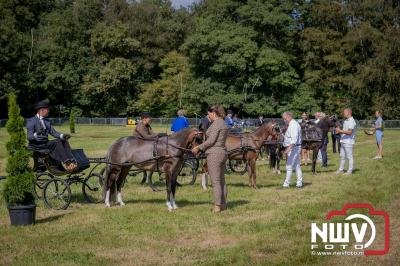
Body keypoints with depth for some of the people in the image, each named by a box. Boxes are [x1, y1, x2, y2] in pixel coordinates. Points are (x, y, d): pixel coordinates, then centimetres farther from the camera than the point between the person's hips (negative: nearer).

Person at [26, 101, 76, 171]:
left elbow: (53, 132, 9)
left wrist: (62, 136, -11)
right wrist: (36, 135, -38)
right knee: (57, 142, -30)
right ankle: (66, 163, -36)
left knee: (64, 141, -16)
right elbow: (29, 137, -15)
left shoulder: (47, 121, 19)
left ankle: (72, 162, -30)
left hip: (46, 143, 8)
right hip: (36, 145, -8)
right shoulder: (31, 121, -6)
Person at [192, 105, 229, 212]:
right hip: (222, 153, 10)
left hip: (214, 154, -10)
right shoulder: (223, 123, 15)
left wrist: (199, 148, -8)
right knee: (222, 181, 14)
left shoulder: (216, 123, -14)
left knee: (215, 182, -6)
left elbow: (211, 140, -18)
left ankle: (217, 206, -3)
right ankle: (223, 204, 19)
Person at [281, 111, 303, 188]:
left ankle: (286, 184, -4)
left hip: (293, 148, -11)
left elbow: (294, 139, -26)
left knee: (289, 166, -6)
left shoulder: (293, 125, -17)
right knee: (297, 166, 11)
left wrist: (289, 148, -33)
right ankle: (299, 183, 13)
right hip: (296, 148, 11)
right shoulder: (292, 124, 16)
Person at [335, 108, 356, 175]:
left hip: (348, 142, -10)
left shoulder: (351, 121, -15)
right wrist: (339, 131, 9)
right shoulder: (346, 121, 17)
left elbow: (349, 132, -23)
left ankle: (350, 171, 1)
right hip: (343, 141, 10)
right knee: (342, 156, 14)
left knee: (349, 156, -3)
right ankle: (341, 169, 23)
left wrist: (340, 131, -20)